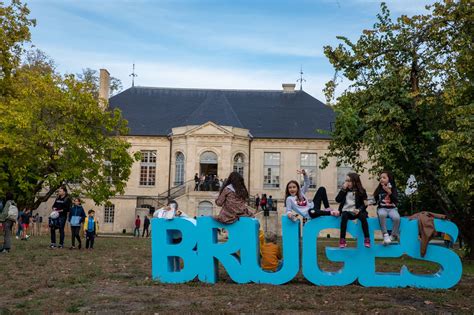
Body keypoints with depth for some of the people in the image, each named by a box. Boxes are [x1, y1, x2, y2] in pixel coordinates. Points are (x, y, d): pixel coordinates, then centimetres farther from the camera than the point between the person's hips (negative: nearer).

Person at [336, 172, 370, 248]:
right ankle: (342, 240, -32)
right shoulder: (345, 190, 10)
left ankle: (367, 239, -25)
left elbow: (365, 204, 0)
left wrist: (359, 210, -20)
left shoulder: (361, 191, 4)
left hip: (356, 212, -1)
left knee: (363, 216, -32)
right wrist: (343, 189, -9)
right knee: (344, 216, -33)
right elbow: (337, 200, -3)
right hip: (346, 211, 1)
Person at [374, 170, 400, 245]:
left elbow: (396, 201, -6)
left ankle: (393, 236, -11)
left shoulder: (393, 189, 5)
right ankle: (385, 234, -27)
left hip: (392, 208, 0)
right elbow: (375, 200, 10)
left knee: (397, 218, -33)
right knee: (381, 215, -37)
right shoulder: (379, 189, 8)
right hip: (382, 208, 0)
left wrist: (389, 192, -16)